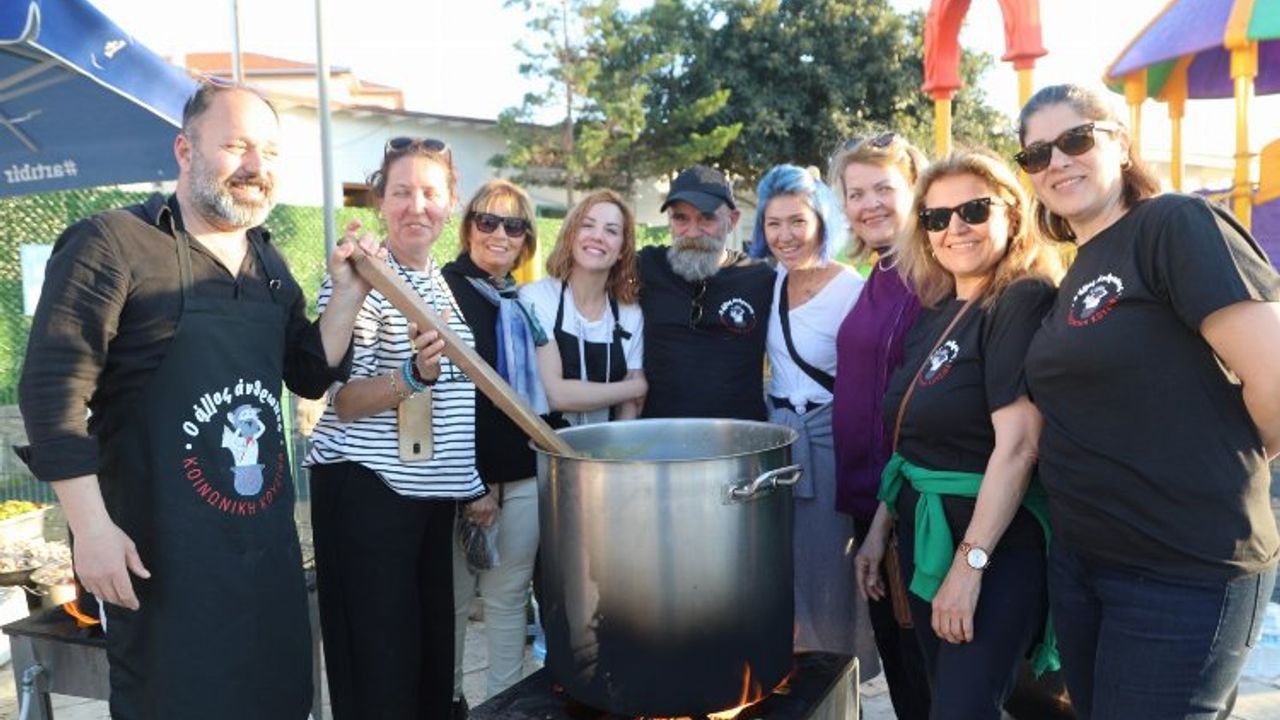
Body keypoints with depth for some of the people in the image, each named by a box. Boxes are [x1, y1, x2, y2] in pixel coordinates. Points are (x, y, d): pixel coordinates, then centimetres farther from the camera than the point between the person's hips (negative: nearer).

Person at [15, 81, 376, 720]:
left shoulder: (269, 262, 10)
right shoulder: (113, 244, -12)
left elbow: (310, 376, 15)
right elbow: (52, 390, -16)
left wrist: (347, 296, 1)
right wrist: (91, 527, -19)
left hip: (268, 544, 7)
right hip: (162, 554, -7)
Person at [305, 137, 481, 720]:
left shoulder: (445, 284, 11)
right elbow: (343, 403, -16)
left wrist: (474, 482, 16)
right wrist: (413, 375, -33)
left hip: (433, 490, 7)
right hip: (367, 487, -7)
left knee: (434, 644, 15)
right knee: (380, 656, -1)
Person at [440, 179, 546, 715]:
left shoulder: (523, 303, 13)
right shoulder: (445, 289, -8)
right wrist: (470, 483, -17)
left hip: (522, 473, 6)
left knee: (509, 595, 13)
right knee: (454, 597, 7)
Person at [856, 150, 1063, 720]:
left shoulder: (1026, 302, -15)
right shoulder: (933, 312, 8)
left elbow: (1016, 444, -22)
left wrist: (970, 562, -24)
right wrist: (879, 528, 12)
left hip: (999, 539, -8)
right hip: (924, 532, 8)